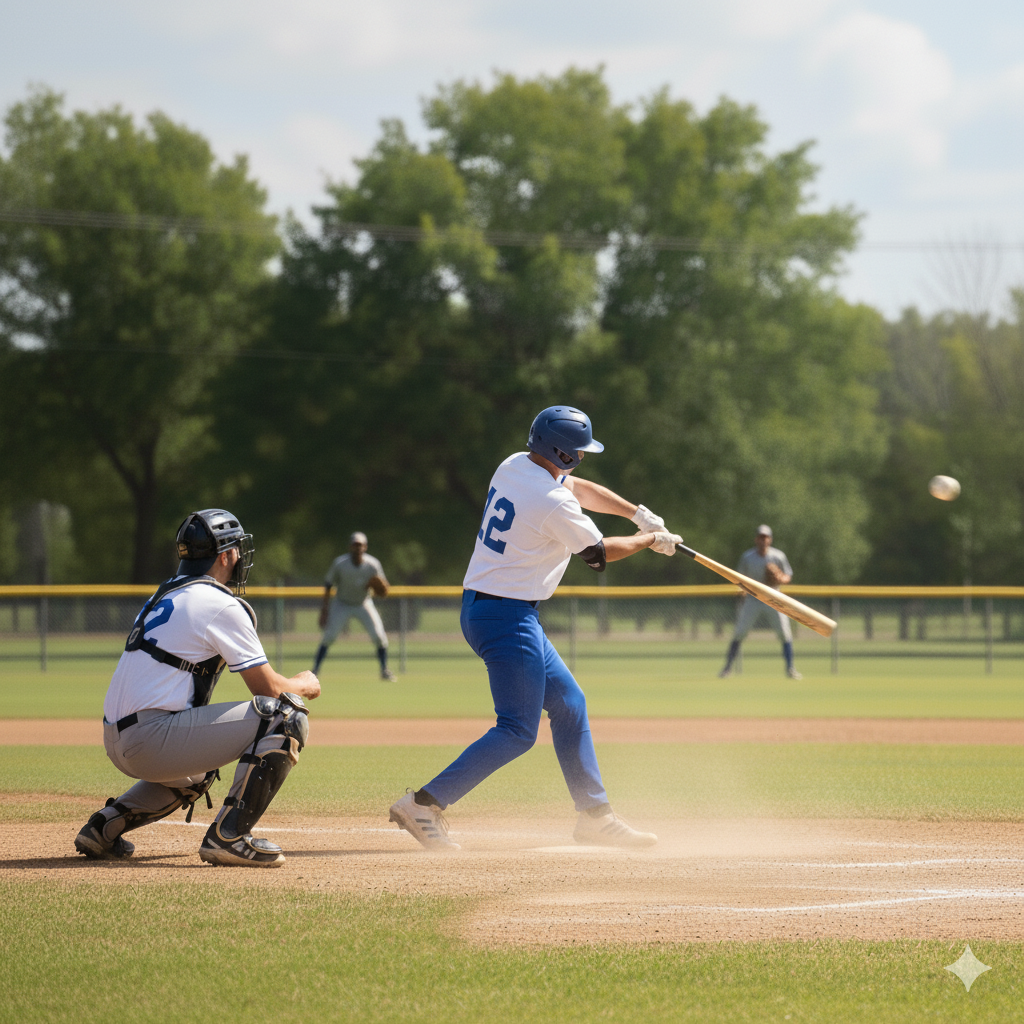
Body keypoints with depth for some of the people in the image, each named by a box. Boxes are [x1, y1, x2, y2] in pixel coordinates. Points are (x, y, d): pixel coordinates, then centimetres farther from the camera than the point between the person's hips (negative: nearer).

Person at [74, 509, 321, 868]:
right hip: (152, 740, -10)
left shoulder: (165, 595, 20)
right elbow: (268, 688, -6)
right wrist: (305, 685, 15)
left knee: (198, 774, 40)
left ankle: (105, 825, 22)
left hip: (117, 743, 10)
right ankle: (228, 835, -13)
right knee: (287, 715, -10)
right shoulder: (222, 605, -7)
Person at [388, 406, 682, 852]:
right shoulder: (554, 505, -20)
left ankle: (595, 814, 24)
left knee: (568, 702, 17)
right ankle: (424, 804, -14)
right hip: (508, 618, -10)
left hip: (479, 609, 10)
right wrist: (652, 540, 13)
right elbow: (599, 553, -4)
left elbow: (579, 488, 22)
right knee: (518, 730, -8)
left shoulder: (514, 466, 5)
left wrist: (638, 513, 15)